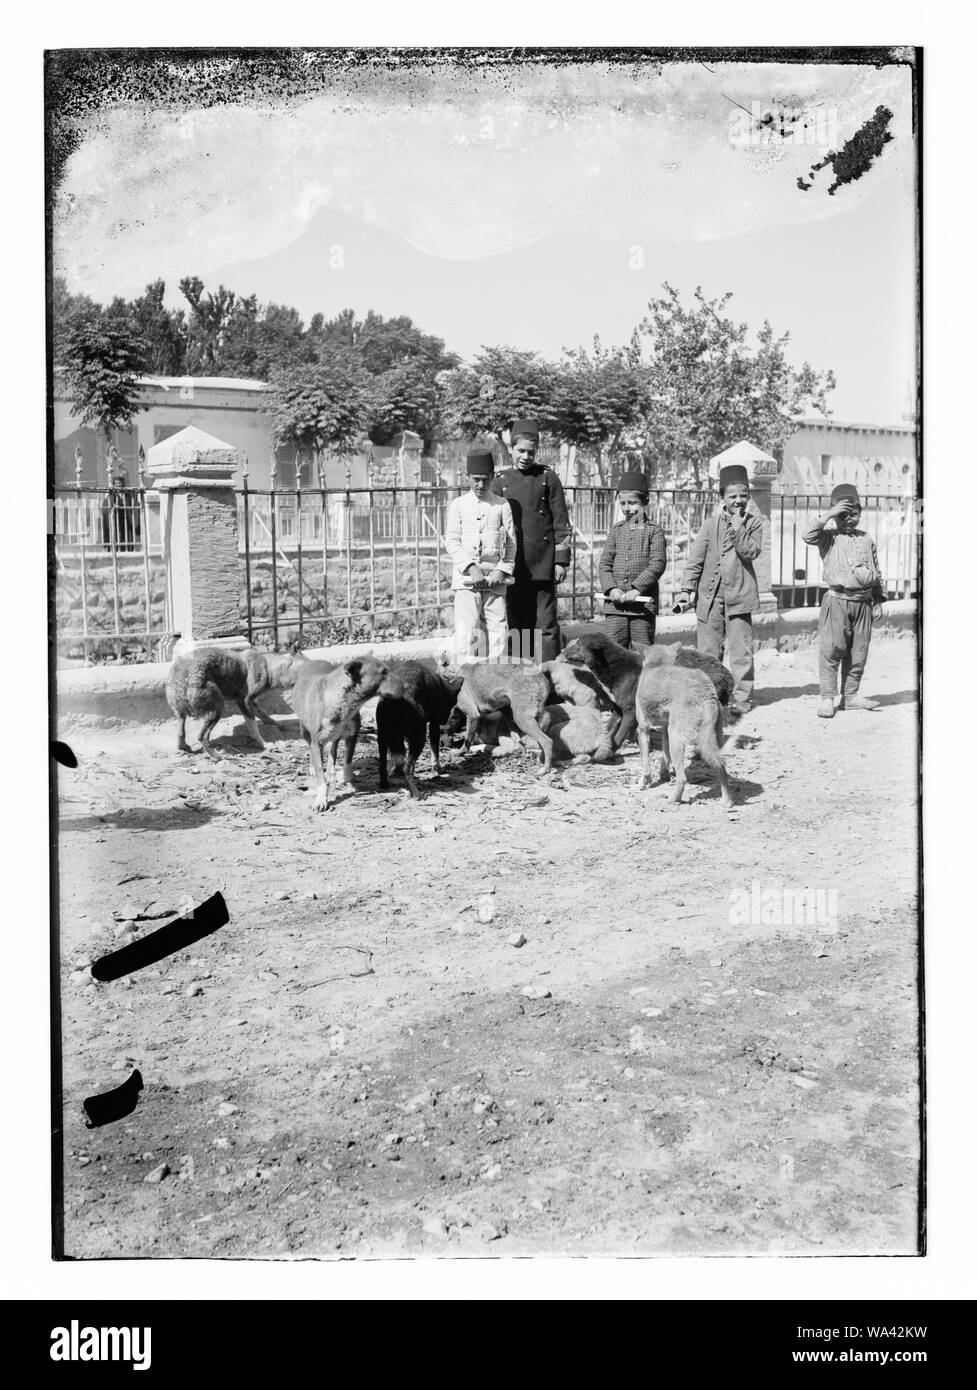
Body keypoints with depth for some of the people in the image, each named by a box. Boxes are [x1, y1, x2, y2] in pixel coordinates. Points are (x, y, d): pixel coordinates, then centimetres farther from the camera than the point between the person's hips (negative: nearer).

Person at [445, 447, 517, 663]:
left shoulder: (502, 506, 9)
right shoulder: (458, 505, 7)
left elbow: (511, 542, 7)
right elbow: (451, 542, 1)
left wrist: (502, 571, -7)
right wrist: (471, 568, -12)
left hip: (494, 576, 1)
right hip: (466, 575, -1)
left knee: (496, 629, 0)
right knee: (467, 630, -7)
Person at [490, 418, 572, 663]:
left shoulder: (547, 477, 4)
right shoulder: (501, 481, 8)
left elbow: (561, 521, 3)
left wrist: (561, 560, -2)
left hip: (543, 565, -2)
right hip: (512, 567, 2)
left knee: (546, 624, -1)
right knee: (515, 625, 6)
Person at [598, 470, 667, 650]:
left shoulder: (654, 531, 2)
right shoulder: (616, 530, 12)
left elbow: (657, 564, -8)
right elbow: (605, 563, 7)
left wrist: (636, 588, -18)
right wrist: (611, 589, -9)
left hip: (643, 602, -3)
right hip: (615, 603, 3)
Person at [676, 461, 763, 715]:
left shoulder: (753, 523, 5)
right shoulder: (711, 524, 6)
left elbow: (751, 552, -9)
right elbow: (695, 559, 5)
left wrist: (738, 528, -16)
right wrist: (687, 589, -3)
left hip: (739, 594, -1)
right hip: (710, 594, 2)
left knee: (741, 650, -3)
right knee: (708, 649, 6)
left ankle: (742, 697, 5)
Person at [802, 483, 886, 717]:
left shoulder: (866, 540, 13)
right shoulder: (829, 537, 0)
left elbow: (876, 572, 18)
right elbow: (808, 537, -21)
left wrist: (878, 600, 16)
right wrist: (828, 516, -21)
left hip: (863, 603, 4)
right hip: (837, 601, -4)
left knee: (858, 652, 8)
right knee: (831, 650, -7)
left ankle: (850, 695, 18)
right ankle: (827, 698, -2)